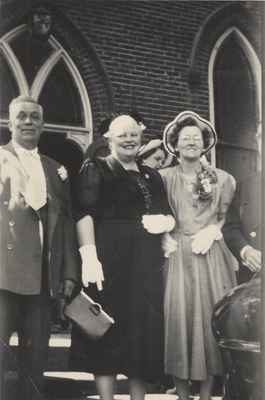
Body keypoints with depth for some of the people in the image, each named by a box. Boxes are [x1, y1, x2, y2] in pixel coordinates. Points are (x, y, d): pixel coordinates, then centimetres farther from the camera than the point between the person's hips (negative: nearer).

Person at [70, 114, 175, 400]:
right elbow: (84, 213, -10)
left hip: (146, 261, 6)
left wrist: (165, 222, -1)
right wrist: (89, 256, -21)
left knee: (144, 329, 5)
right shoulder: (95, 169, 1)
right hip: (109, 257, -5)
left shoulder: (151, 176, 19)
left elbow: (169, 216, 21)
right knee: (109, 328, -4)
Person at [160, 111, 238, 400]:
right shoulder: (164, 178, 5)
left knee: (211, 320, 0)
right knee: (178, 319, -4)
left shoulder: (222, 179, 8)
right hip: (177, 257, -1)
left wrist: (212, 232, -6)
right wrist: (168, 241, -9)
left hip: (212, 257, 1)